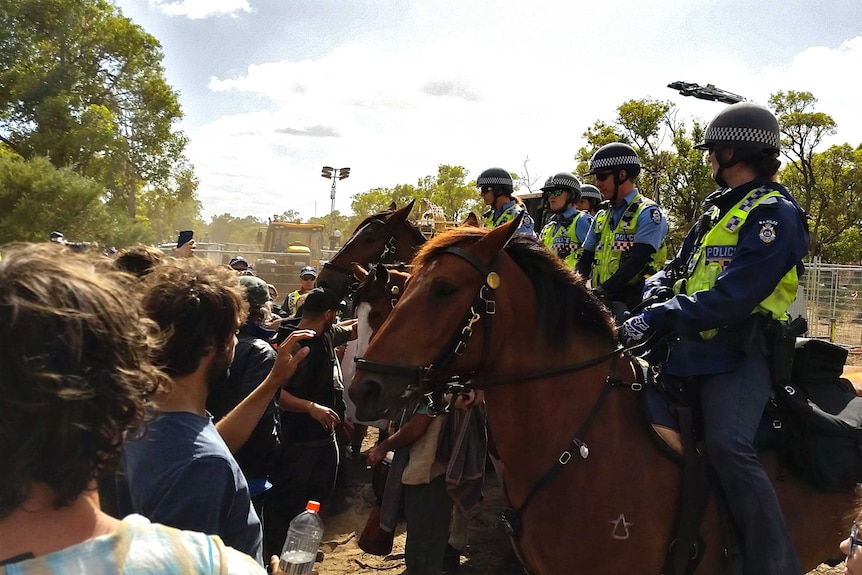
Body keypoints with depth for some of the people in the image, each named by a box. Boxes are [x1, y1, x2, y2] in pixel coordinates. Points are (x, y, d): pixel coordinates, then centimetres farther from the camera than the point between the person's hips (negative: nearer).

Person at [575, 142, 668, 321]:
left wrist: (602, 291, -26)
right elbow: (586, 260, 16)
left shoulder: (647, 213, -5)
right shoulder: (601, 217, 19)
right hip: (602, 303, 7)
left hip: (633, 305, -7)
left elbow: (636, 261, -17)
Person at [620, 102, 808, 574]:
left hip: (739, 348, -9)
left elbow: (732, 297, -24)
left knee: (727, 444, -27)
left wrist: (660, 320, -28)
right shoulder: (718, 206, 17)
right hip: (695, 341, 9)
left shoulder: (774, 214, -12)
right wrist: (652, 297, -4)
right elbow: (681, 267, 18)